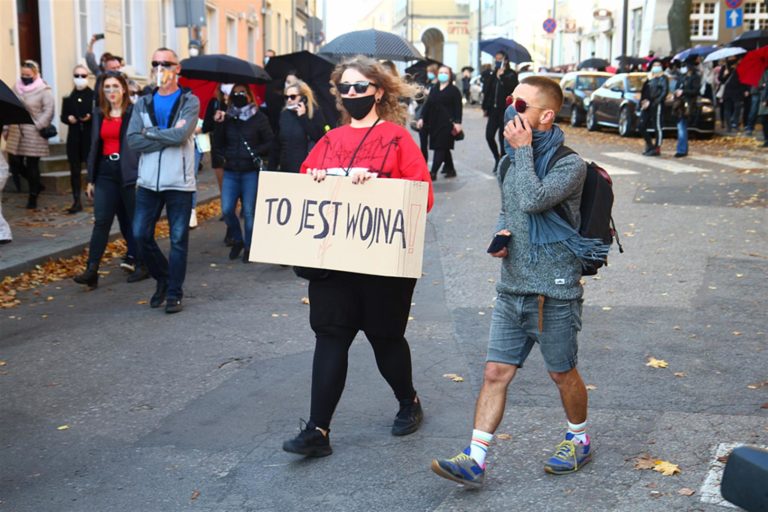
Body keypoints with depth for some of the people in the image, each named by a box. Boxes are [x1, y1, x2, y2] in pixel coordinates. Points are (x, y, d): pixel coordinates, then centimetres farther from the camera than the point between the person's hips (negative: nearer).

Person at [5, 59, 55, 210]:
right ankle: (36, 185, 25)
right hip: (16, 132, 5)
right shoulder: (16, 88, 10)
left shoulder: (44, 90, -6)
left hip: (34, 134, -5)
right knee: (14, 162, 2)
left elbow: (48, 111, -11)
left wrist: (37, 126, -16)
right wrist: (9, 126, 5)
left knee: (32, 165, 0)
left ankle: (33, 196, 14)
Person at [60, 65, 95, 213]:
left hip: (91, 136, -3)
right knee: (75, 170, 4)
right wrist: (68, 118, -8)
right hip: (74, 137, 3)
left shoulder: (94, 95, -1)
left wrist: (90, 117, -20)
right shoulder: (69, 98, 10)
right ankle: (77, 201, 8)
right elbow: (63, 116, 13)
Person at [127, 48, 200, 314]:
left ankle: (174, 293, 14)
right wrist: (168, 136, -13)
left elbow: (181, 135, -18)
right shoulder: (143, 103, 10)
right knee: (141, 235, 4)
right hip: (148, 182, 4)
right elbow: (133, 140, -5)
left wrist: (150, 132, -7)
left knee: (178, 240, 2)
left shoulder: (189, 101, -1)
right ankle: (162, 279, 27)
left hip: (179, 182, -4)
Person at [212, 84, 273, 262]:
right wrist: (223, 156, -4)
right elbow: (218, 143, 14)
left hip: (251, 172, -3)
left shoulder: (259, 118, 0)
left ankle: (249, 247, 14)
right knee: (227, 210, -2)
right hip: (230, 172, 3)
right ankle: (237, 240, 21)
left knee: (249, 211, -1)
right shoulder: (227, 119, 9)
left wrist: (255, 153, -12)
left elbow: (269, 142, -1)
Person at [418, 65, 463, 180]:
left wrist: (457, 122, -15)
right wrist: (422, 118, 6)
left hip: (447, 123, -6)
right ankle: (450, 169, 25)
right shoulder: (434, 90, 15)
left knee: (440, 147, -10)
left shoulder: (454, 90, -1)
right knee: (444, 148, 12)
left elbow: (458, 107, -6)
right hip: (434, 122, 6)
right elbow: (427, 105, 14)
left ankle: (433, 172, -15)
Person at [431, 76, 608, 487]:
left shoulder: (570, 165, -12)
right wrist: (500, 236, 2)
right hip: (511, 290, 6)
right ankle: (474, 460, 4)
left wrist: (523, 148, -18)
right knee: (495, 372, 2)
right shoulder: (511, 160, 10)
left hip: (553, 293, -6)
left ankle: (579, 440, 35)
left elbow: (533, 200, -29)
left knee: (562, 373, 11)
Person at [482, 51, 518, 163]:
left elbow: (512, 87, -21)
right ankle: (497, 158, 20)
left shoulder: (511, 74, -2)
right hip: (494, 110, 5)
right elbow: (486, 92, 15)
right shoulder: (492, 74, 11)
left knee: (503, 137, -4)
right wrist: (485, 108, 13)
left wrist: (502, 76, -21)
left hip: (505, 110, -5)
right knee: (489, 136, 0)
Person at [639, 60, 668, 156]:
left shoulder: (662, 78, 0)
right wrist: (643, 100, -2)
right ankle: (649, 145, 19)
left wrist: (652, 103, -16)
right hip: (646, 105, 7)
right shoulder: (649, 77, 18)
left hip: (656, 105, -7)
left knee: (657, 126, -3)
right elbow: (643, 91, 17)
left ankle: (657, 148, 1)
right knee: (642, 126, 6)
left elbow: (664, 92, -10)